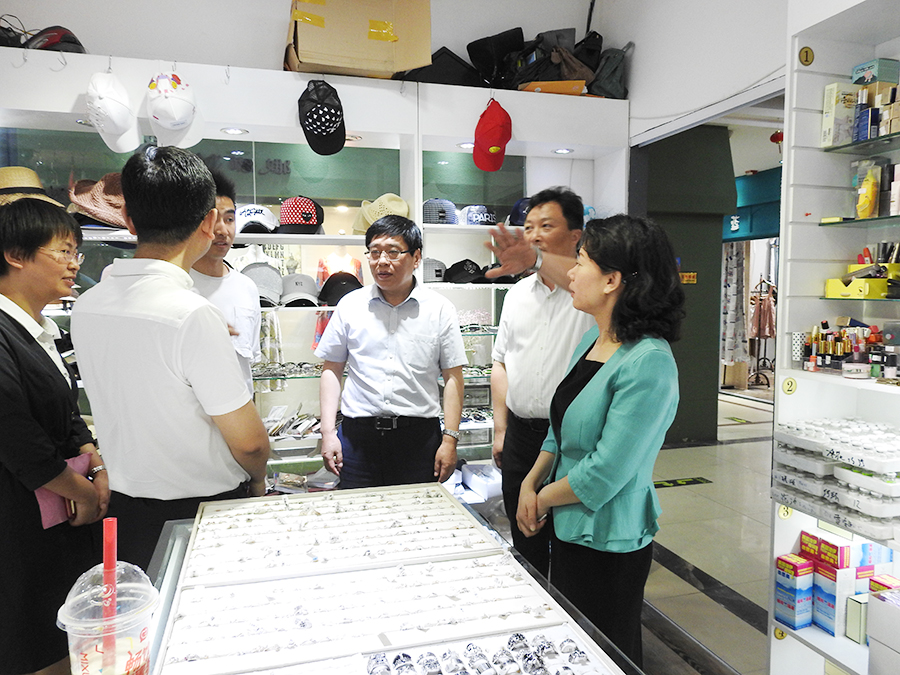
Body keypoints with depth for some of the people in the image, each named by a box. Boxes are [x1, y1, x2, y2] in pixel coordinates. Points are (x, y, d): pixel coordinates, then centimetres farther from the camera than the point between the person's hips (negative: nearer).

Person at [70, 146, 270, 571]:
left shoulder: (84, 307, -2)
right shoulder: (193, 316, -25)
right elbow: (248, 440, -19)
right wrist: (258, 480, 3)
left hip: (123, 510, 7)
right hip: (203, 516, -6)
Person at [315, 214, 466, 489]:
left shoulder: (440, 309, 1)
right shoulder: (350, 305, 6)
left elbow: (453, 378, 1)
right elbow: (332, 370, 9)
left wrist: (450, 440, -3)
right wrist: (328, 432, 2)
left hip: (420, 436, -1)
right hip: (358, 434, 1)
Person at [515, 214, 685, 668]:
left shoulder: (648, 363, -26)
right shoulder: (593, 340, 3)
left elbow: (606, 472, -25)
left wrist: (543, 499, -10)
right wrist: (530, 483, 0)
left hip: (607, 545, -8)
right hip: (567, 530, 8)